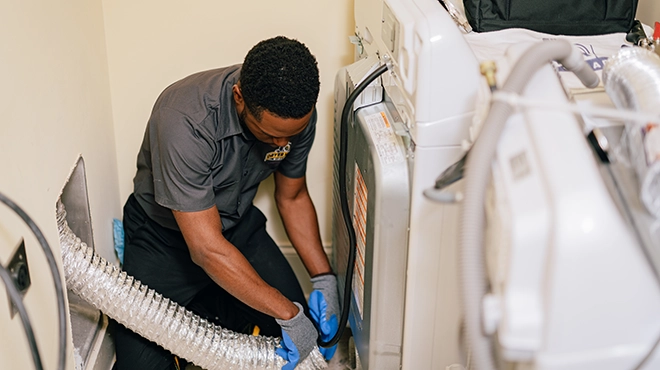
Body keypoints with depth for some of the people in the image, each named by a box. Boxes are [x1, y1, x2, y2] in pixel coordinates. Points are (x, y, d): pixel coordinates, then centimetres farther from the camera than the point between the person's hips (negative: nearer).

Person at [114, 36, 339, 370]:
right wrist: (287, 314, -31)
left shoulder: (297, 114, -19)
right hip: (165, 235, -4)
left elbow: (292, 197, 0)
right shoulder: (185, 121, -38)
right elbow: (206, 248, -35)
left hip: (238, 226, 5)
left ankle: (201, 306, 16)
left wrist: (324, 278, -10)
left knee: (305, 325, -6)